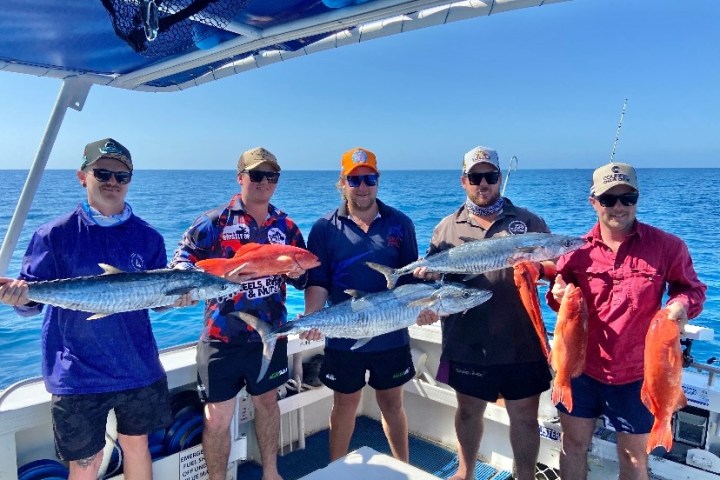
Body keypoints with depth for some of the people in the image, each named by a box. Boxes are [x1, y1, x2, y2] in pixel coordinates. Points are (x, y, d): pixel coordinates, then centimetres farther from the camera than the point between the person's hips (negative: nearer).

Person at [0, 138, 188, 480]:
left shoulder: (148, 237, 0)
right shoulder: (55, 234, -7)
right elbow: (32, 300, -5)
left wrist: (174, 297, -14)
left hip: (139, 369, 3)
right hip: (77, 374, -2)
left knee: (136, 444, 19)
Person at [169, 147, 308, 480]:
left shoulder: (286, 226, 5)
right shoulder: (212, 222, -8)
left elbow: (302, 279, 11)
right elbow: (180, 265, -12)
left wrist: (298, 273, -13)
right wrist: (222, 275, -28)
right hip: (222, 338, -4)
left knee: (267, 402, 20)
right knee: (218, 416, 4)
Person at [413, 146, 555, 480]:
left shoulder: (528, 221, 5)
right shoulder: (447, 227, 7)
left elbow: (556, 266, 4)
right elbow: (429, 277, 8)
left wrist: (537, 268, -18)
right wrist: (426, 276, -15)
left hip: (521, 344, -1)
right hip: (467, 343, 1)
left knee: (525, 416, 11)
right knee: (468, 411, 18)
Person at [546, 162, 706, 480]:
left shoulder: (666, 246, -9)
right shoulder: (577, 250, -3)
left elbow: (692, 288, 4)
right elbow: (560, 297, 9)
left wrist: (683, 304, -19)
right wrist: (557, 295, -15)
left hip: (636, 372, -1)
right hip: (580, 366, 2)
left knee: (634, 455, 16)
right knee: (574, 442, 17)